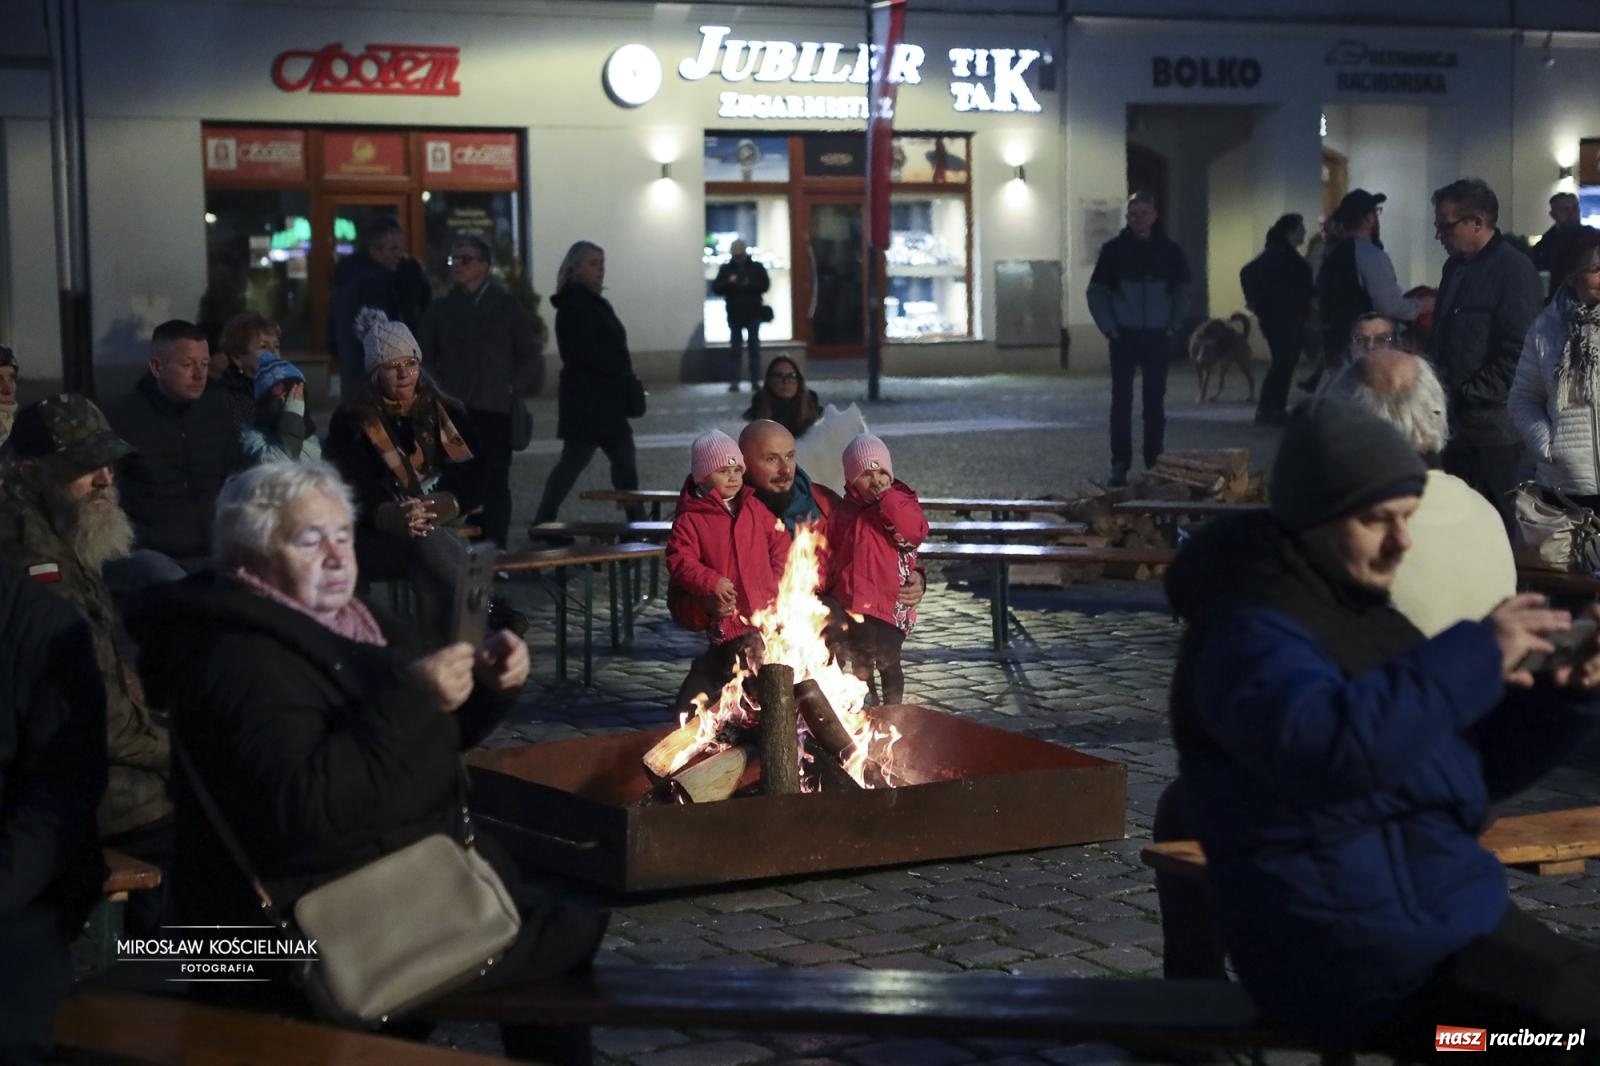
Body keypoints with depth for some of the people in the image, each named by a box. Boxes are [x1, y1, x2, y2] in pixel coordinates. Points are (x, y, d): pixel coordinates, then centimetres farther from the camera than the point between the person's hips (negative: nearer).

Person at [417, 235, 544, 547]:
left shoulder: (507, 306, 5)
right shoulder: (442, 309, 11)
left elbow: (532, 356, 8)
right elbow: (423, 355, 17)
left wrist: (512, 389, -2)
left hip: (495, 411, -2)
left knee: (495, 483, -4)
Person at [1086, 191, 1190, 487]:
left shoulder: (1169, 250, 2)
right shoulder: (1114, 250, -2)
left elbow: (1182, 290, 12)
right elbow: (1096, 293, 2)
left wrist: (1174, 325, 4)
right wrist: (1109, 328, -4)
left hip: (1158, 337, 1)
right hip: (1125, 337, -1)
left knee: (1155, 400, 4)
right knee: (1122, 400, -3)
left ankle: (1154, 462, 11)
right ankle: (1120, 464, -1)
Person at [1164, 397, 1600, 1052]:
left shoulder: (1362, 614, 17)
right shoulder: (1253, 635, -15)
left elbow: (1479, 766, 21)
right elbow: (1330, 747, -37)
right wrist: (1475, 655, -31)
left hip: (1442, 914, 10)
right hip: (1367, 957, -10)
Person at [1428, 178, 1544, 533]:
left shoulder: (1514, 270, -12)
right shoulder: (1455, 266, 14)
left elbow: (1517, 354, -18)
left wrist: (1467, 393, -16)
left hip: (1493, 432, -8)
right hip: (1454, 425, 8)